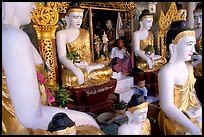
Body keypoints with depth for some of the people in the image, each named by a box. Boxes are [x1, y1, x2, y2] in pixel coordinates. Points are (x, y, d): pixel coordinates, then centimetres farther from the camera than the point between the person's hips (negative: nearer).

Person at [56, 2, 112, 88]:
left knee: (107, 71, -21)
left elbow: (88, 53, 11)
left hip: (85, 65, 3)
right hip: (71, 67, -3)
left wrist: (86, 63, -13)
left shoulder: (85, 33, 16)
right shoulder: (61, 34, 0)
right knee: (72, 78, -37)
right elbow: (62, 57, -12)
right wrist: (76, 70, -29)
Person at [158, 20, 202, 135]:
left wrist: (198, 107, -4)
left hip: (190, 114, 7)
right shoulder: (167, 72, -24)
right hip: (176, 120, -7)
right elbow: (167, 107, -23)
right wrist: (192, 127, -21)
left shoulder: (189, 67, 1)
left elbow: (191, 91, 12)